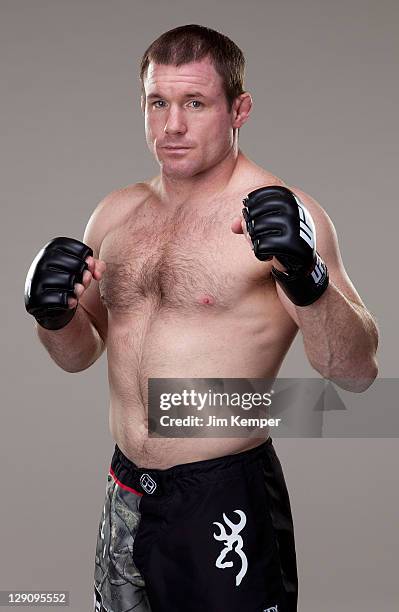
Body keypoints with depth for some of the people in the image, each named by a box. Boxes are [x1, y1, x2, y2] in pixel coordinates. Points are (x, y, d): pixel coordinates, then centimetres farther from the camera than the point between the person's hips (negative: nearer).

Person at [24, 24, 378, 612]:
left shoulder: (276, 211, -12)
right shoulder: (116, 211, 7)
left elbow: (358, 372, -16)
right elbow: (81, 355, 14)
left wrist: (306, 281, -33)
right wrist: (55, 318, -7)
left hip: (226, 506, -5)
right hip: (126, 495, 6)